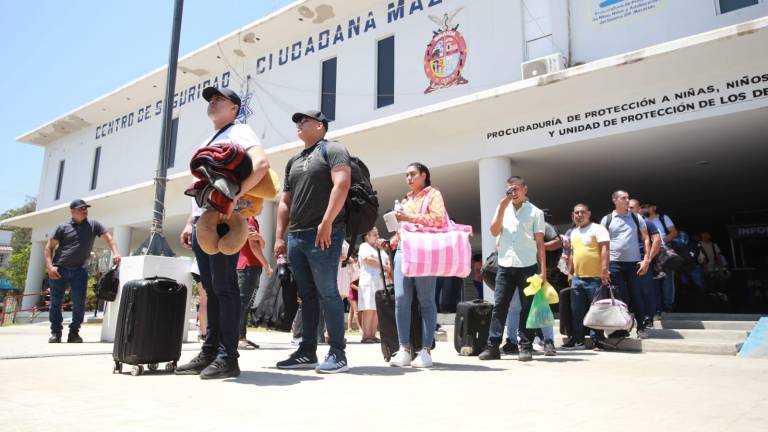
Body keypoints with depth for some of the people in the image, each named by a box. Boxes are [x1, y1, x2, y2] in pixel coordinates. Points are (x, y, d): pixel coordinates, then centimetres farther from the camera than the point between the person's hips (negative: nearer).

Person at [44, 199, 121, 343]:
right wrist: (50, 266, -8)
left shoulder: (93, 225, 8)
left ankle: (74, 333, 7)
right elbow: (49, 247, 6)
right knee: (56, 302, 3)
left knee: (79, 303, -4)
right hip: (59, 269, 0)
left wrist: (115, 253, -15)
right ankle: (55, 332, 14)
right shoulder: (63, 227, 5)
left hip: (79, 271, 0)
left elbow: (108, 237, 3)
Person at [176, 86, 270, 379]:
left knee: (224, 287, -9)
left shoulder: (239, 131, 0)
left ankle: (227, 357, -5)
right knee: (211, 288, 9)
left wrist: (234, 197, -27)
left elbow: (261, 164, -20)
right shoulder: (206, 143, 27)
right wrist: (190, 223, 18)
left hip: (223, 220, -9)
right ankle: (209, 353, 15)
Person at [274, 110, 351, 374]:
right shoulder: (293, 161, 24)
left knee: (327, 292, -8)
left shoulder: (332, 150, 2)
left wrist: (326, 223, -21)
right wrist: (280, 237, 14)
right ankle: (307, 352, 14)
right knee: (307, 295, 9)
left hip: (323, 234, -7)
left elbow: (341, 184, -13)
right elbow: (285, 202, 23)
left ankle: (337, 354, -2)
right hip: (295, 236, 8)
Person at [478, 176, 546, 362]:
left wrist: (543, 270, -3)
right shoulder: (503, 209, 15)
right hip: (505, 265, 2)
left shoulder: (535, 212, 6)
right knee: (499, 306, 0)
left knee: (527, 307, 2)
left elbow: (540, 243, 4)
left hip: (527, 266, -2)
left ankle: (526, 347, 9)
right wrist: (502, 206, -4)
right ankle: (493, 347, 2)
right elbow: (494, 232, 1)